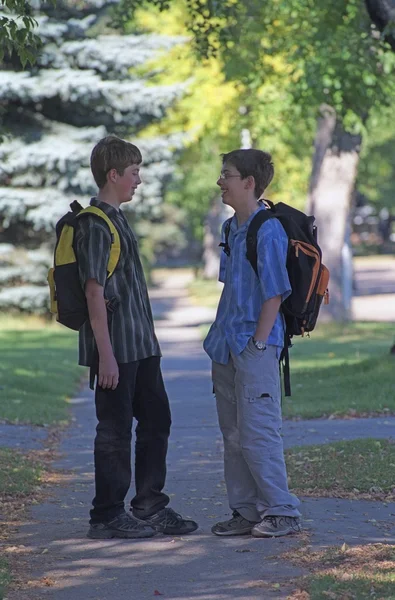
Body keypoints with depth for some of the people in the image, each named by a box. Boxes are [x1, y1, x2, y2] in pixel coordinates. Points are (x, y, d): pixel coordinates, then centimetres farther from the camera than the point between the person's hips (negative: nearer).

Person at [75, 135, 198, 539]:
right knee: (115, 431, -2)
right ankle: (107, 516, 8)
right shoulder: (96, 224, -15)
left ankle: (150, 507, 23)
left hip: (140, 345, 10)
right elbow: (95, 292, -19)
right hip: (116, 349, -10)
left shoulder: (116, 218, 15)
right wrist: (105, 354, -21)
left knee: (156, 420, 14)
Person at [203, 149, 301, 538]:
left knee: (257, 433, -8)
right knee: (233, 435, 11)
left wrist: (257, 345, -17)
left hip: (255, 348, -9)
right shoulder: (233, 228, 13)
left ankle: (282, 512, 0)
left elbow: (274, 294, -16)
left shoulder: (268, 231, -14)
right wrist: (222, 339, 15)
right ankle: (246, 511, 19)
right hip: (228, 350, 9)